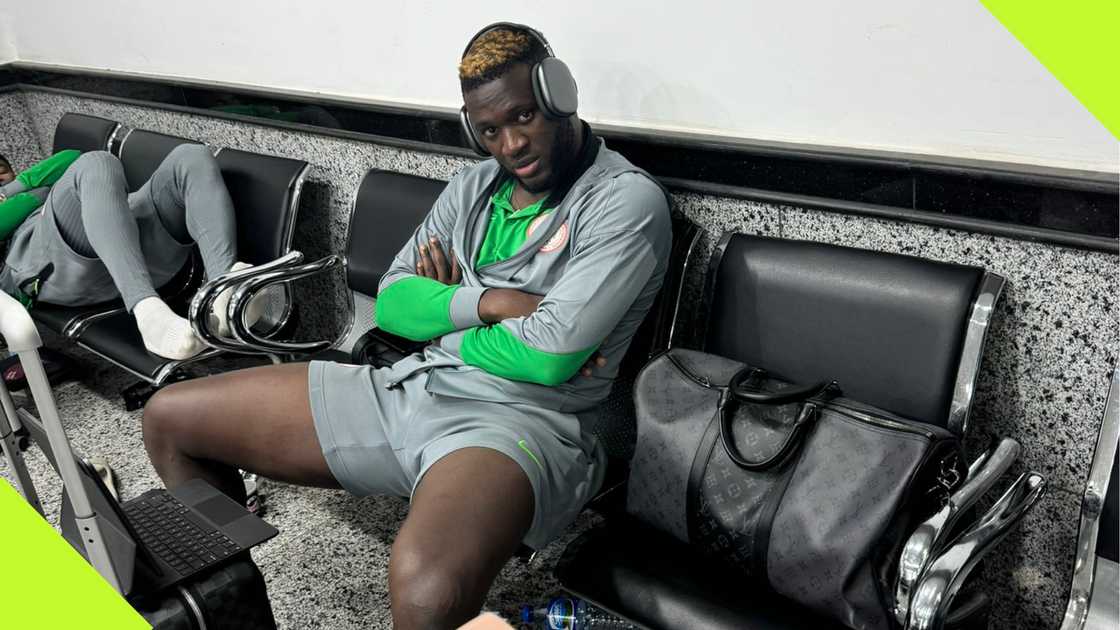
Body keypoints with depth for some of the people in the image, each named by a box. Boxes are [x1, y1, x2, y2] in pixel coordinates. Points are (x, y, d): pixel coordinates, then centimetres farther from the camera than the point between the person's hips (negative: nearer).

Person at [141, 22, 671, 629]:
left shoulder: (628, 199, -8)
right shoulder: (472, 185, 15)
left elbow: (550, 356, -18)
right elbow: (391, 302, 8)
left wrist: (442, 313, -2)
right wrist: (489, 302, -10)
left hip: (516, 420, -7)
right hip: (405, 388, 8)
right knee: (168, 417, 9)